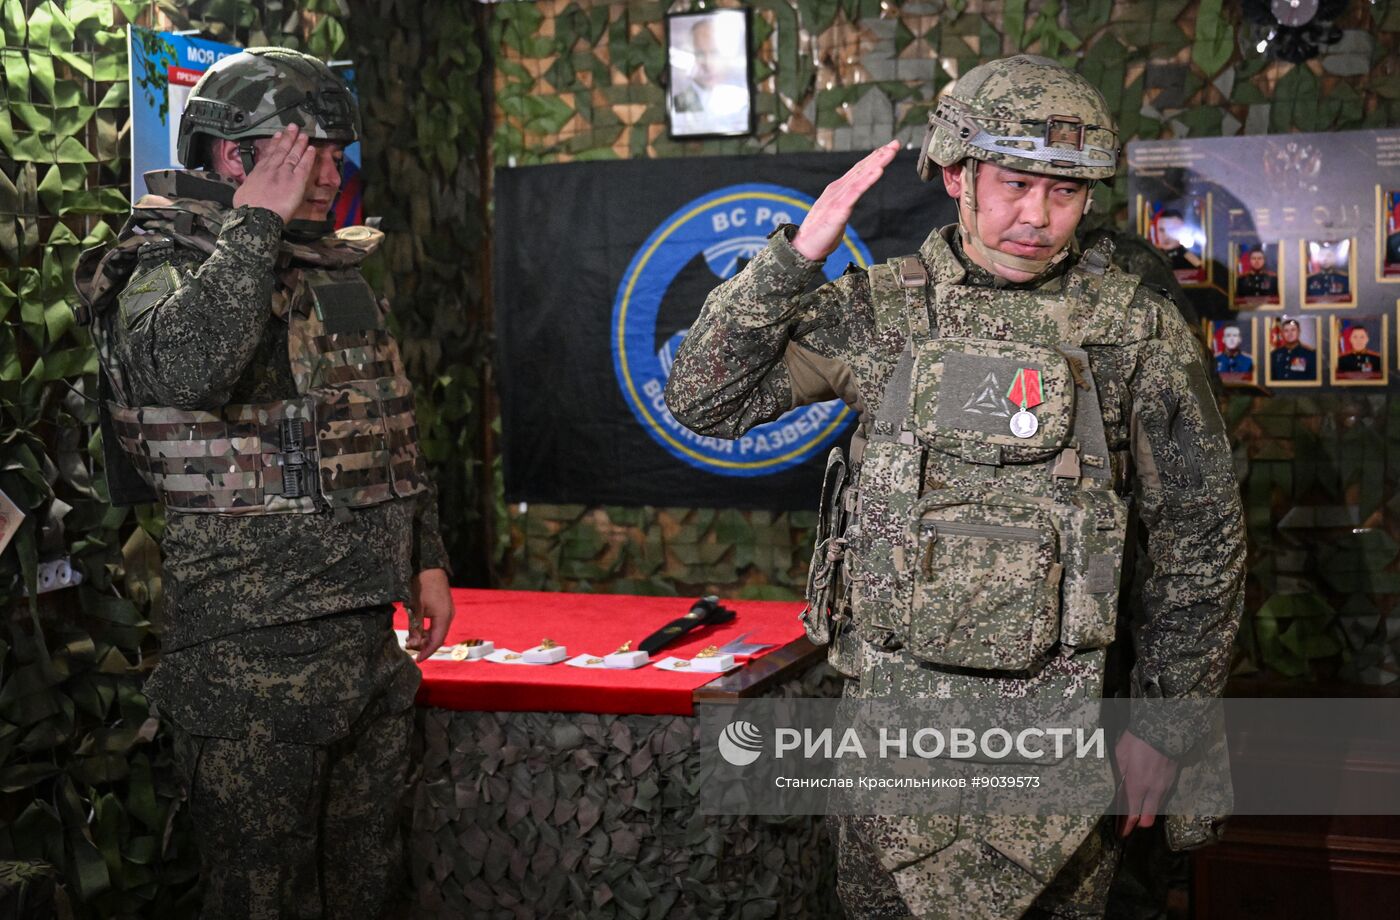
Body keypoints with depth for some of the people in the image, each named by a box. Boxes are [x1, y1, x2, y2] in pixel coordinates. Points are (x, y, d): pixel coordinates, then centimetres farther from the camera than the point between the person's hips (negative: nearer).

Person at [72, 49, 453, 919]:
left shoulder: (342, 275, 14)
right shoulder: (165, 271, -8)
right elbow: (182, 367, -33)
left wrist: (427, 559, 16)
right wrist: (256, 226, -22)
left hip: (368, 635, 7)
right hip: (252, 645, -7)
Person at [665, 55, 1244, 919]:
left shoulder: (1137, 328, -3)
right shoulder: (879, 308, 1)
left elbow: (1201, 538, 2)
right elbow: (706, 401, -3)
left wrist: (1165, 726, 0)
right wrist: (797, 252, -12)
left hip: (1053, 722, -1)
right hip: (891, 705, 1)